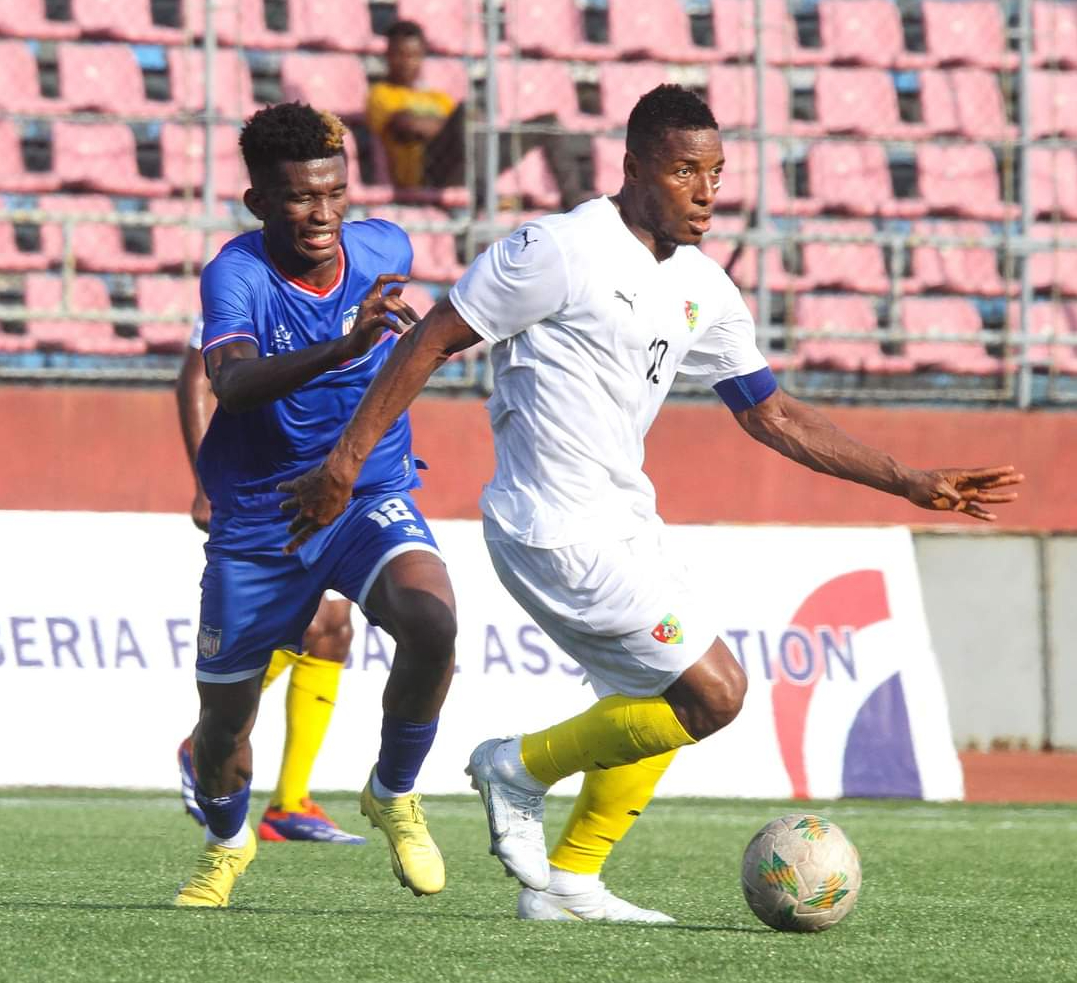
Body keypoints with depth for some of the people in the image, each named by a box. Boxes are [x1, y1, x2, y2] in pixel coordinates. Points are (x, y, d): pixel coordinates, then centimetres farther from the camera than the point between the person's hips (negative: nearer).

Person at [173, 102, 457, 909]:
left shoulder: (385, 250, -9)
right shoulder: (236, 276, -22)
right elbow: (233, 383, -43)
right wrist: (343, 348, -55)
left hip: (371, 499, 1)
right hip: (258, 521, -1)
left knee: (431, 620, -30)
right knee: (225, 718, 9)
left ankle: (394, 795, -4)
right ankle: (227, 842, 44)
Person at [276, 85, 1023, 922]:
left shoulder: (702, 288, 9)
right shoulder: (561, 250, -15)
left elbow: (772, 415, 17)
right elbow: (432, 342, -11)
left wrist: (914, 484, 13)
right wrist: (344, 463, -14)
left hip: (622, 522, 9)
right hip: (559, 531, -9)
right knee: (713, 692, -11)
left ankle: (566, 882, 27)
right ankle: (521, 771, 4)